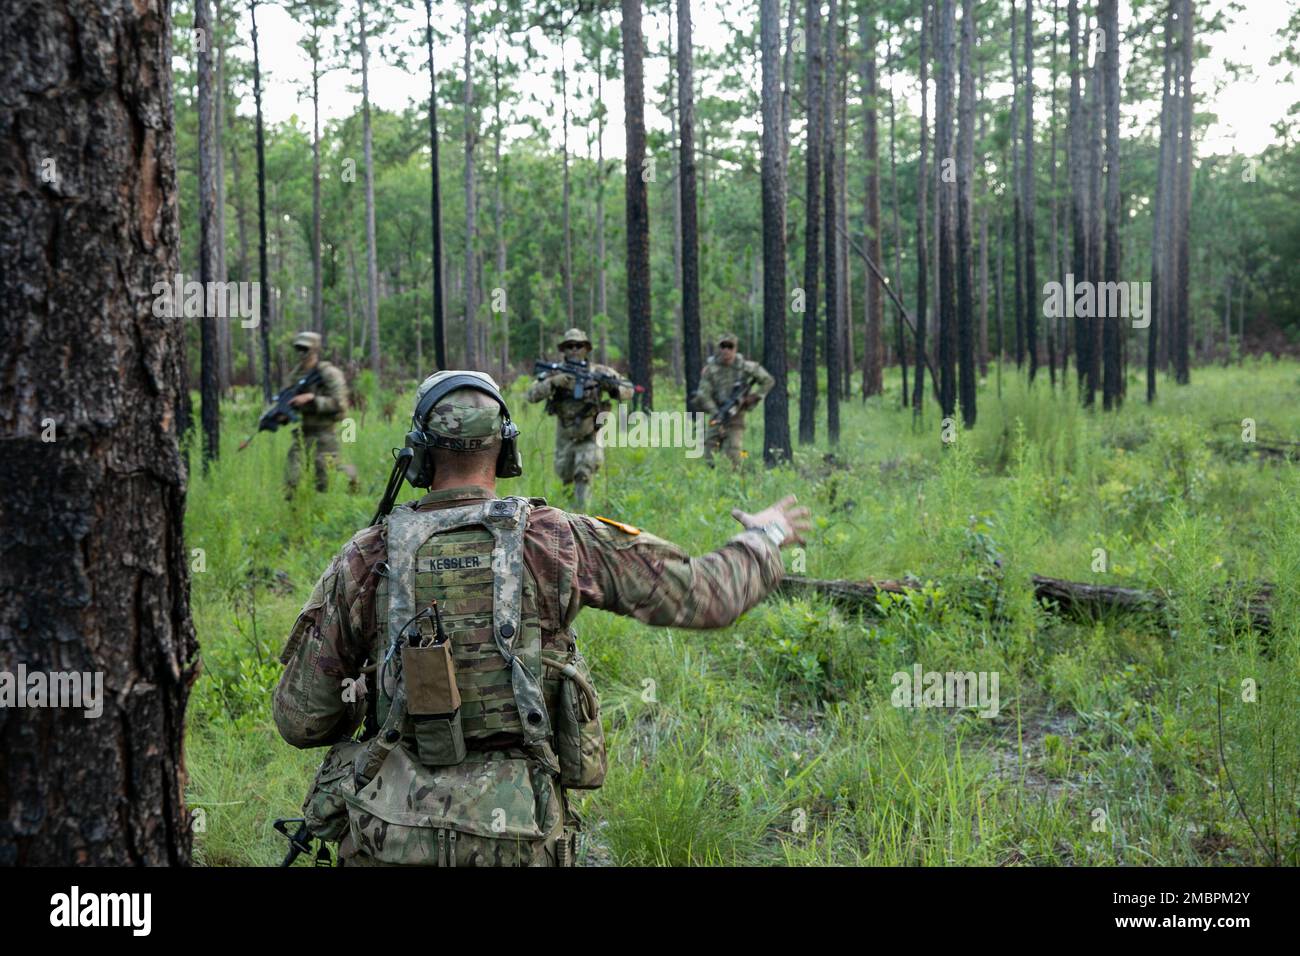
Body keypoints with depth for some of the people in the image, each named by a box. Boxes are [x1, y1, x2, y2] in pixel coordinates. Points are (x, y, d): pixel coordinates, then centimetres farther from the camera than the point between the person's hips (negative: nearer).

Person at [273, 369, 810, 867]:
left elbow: (300, 719, 3)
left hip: (387, 836, 1)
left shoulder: (366, 558, -3)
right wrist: (765, 540, 21)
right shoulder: (558, 540, -5)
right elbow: (703, 595, 1)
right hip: (513, 839, 0)